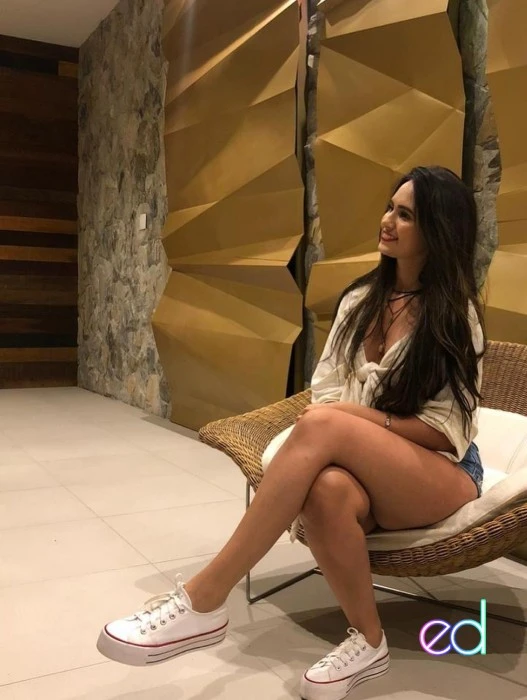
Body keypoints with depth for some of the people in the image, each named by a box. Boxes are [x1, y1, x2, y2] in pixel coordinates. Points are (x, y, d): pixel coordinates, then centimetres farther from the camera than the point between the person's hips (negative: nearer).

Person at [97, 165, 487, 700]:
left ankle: (203, 601, -32)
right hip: (364, 474, 4)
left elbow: (450, 430, -8)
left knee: (323, 425, -35)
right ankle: (368, 640, -14)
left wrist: (364, 418, -20)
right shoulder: (360, 299, 11)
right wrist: (338, 423, -17)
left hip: (443, 476, -3)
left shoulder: (457, 313, -4)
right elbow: (324, 391, 6)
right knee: (327, 488, -37)